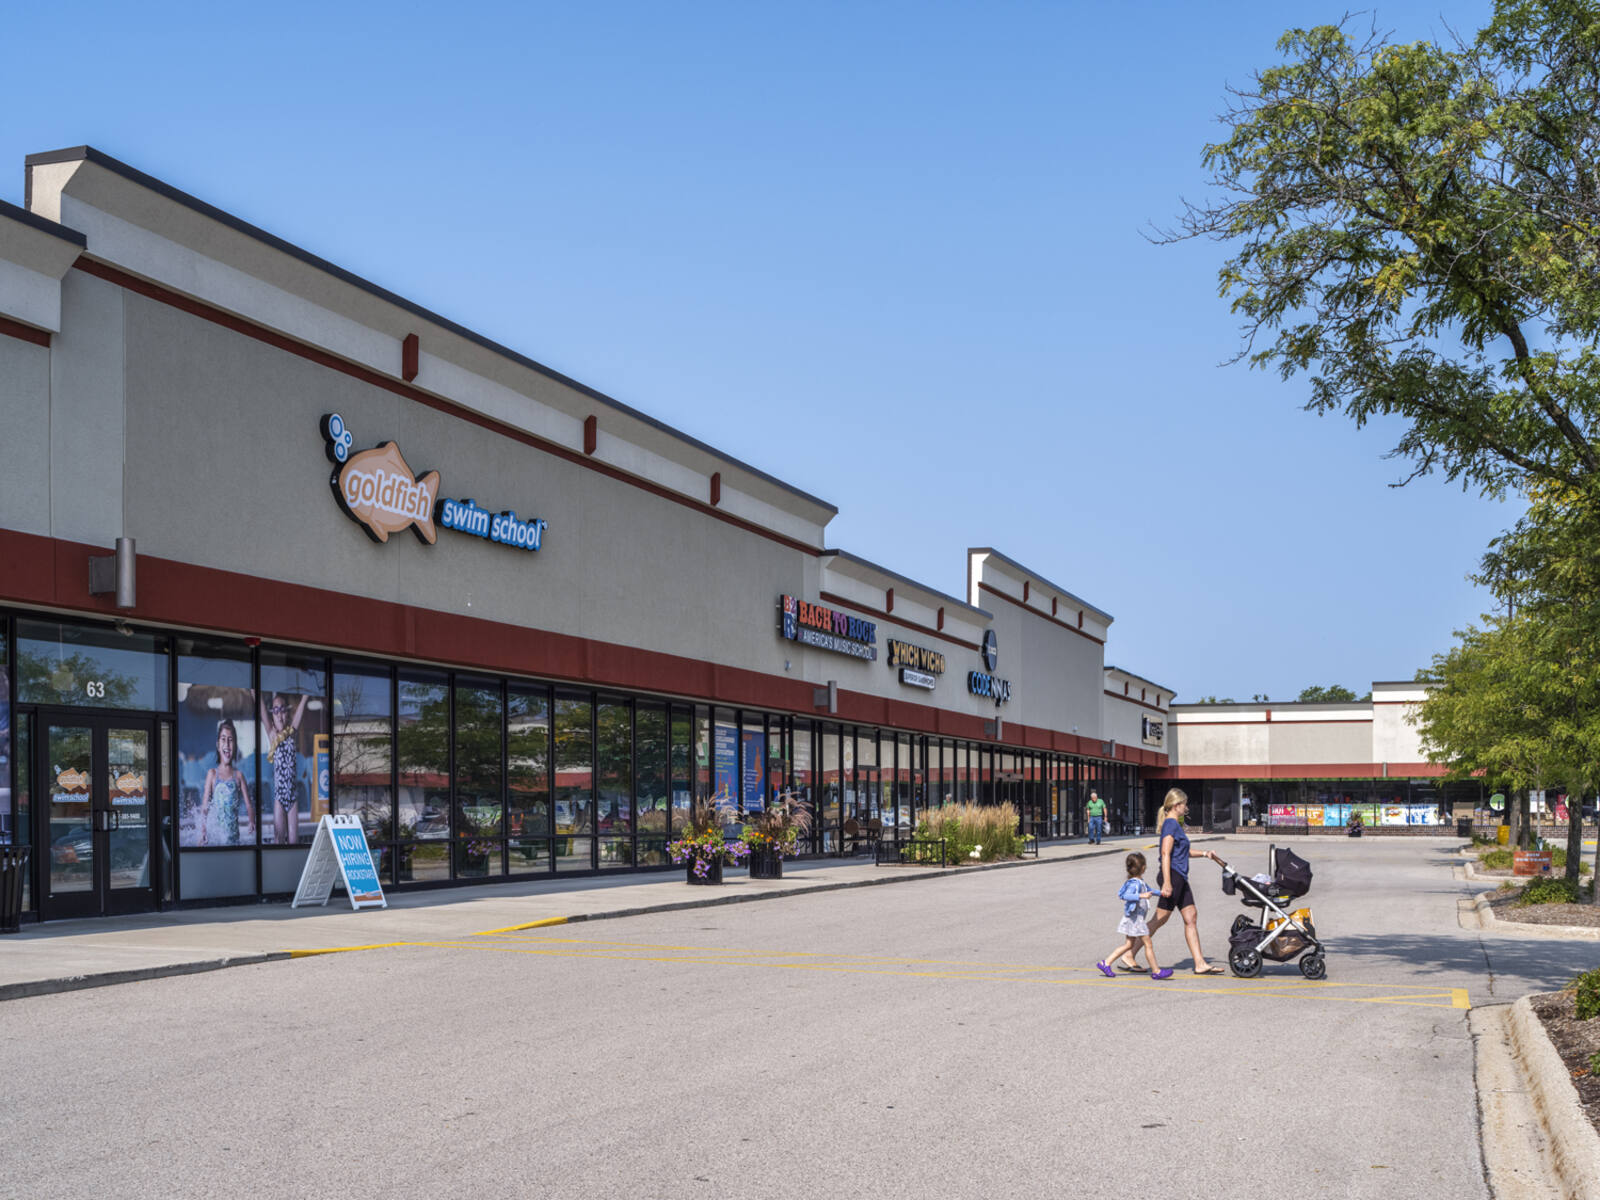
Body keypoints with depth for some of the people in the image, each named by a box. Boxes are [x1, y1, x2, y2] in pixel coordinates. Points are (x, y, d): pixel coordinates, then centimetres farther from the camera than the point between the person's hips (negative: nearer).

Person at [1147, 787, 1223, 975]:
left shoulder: (1175, 824, 18)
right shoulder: (1171, 824, -12)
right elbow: (1166, 853, -20)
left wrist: (1203, 853, 29)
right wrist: (1167, 882, -26)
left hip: (1180, 878, 10)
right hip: (1172, 876, -10)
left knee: (1191, 917, 6)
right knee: (1161, 918, -6)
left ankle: (1200, 964, 5)